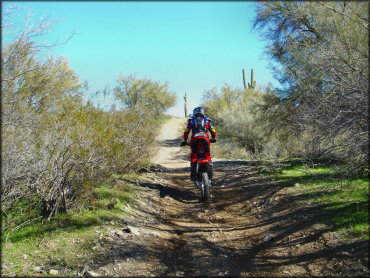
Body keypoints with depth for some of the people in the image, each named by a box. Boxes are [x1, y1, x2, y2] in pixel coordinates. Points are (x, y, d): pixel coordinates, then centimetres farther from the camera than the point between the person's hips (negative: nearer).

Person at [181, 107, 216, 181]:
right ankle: (210, 168, -1)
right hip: (205, 138, 0)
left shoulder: (191, 120, 22)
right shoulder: (207, 120, 23)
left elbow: (186, 131, 14)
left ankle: (193, 171, -3)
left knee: (193, 155, 10)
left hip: (194, 138, 0)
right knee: (207, 155, 15)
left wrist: (185, 140, 23)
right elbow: (213, 131, 19)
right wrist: (213, 138, 35)